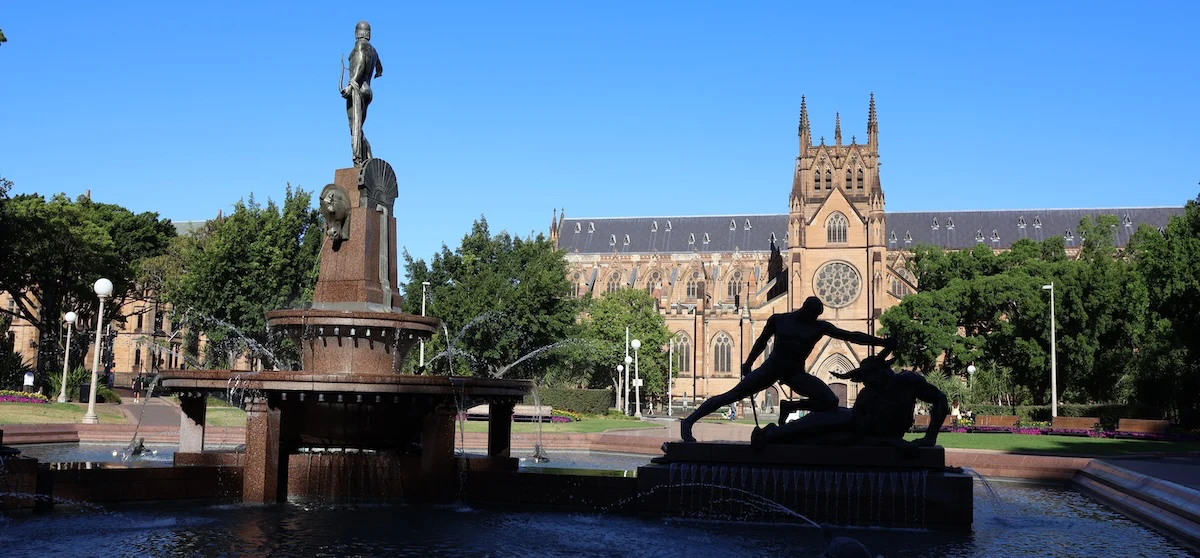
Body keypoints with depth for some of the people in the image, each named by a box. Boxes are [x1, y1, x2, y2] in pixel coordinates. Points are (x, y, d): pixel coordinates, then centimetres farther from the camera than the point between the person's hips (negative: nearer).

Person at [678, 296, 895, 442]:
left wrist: (881, 341, -8)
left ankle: (789, 407, 2)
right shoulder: (778, 320, -2)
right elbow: (761, 342, 11)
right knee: (730, 396, -13)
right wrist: (748, 364, 17)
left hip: (795, 374, 3)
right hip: (771, 368, -2)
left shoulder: (820, 327, 1)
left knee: (831, 401, -18)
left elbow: (851, 336, -2)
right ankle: (689, 421, -4)